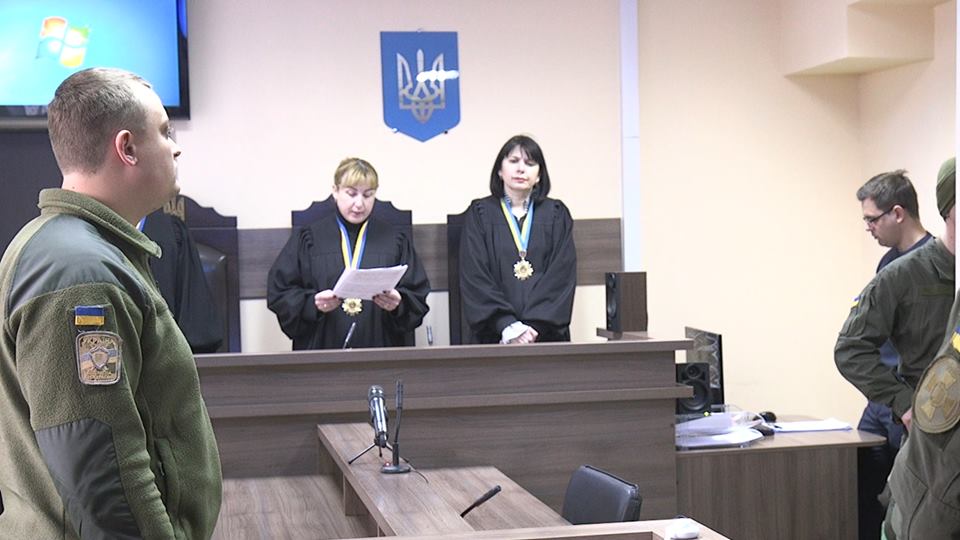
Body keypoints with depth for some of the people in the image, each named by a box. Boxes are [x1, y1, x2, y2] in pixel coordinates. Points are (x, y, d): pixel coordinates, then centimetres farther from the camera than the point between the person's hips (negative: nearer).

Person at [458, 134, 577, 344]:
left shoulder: (556, 215, 10)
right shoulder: (479, 214, 8)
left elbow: (563, 275, 0)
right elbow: (474, 278, -2)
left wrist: (533, 327, -12)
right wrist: (507, 326, -14)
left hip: (546, 333, 1)